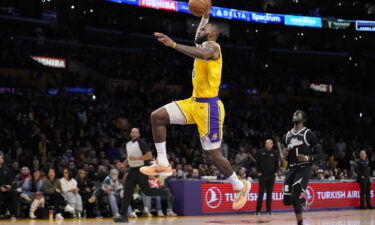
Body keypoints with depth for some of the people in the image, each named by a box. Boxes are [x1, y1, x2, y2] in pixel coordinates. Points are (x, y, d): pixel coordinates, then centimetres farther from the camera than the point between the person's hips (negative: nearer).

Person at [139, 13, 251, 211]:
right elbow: (198, 38, 44)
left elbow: (202, 53, -39)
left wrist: (173, 44, -45)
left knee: (213, 154, -3)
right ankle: (163, 165, 3)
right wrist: (205, 16, 42)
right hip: (195, 102, 9)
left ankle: (240, 186, 17)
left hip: (208, 107, -9)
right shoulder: (205, 46, 16)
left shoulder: (211, 46, -12)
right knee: (157, 117, -3)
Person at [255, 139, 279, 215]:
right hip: (262, 175, -2)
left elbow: (277, 163, 12)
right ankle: (258, 210, -3)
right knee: (261, 192, -5)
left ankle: (269, 210, 12)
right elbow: (257, 163, 5)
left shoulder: (275, 153, 5)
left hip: (271, 175, 2)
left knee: (269, 193, 6)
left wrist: (275, 172, 2)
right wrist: (258, 172, -2)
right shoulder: (260, 152, 1)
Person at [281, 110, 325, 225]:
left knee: (294, 196, -23)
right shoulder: (287, 136, 14)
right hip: (291, 168, 6)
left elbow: (321, 154, -2)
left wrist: (307, 158, -18)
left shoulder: (309, 134, -2)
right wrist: (286, 154, -1)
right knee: (286, 201, 0)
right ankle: (302, 200, 33)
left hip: (304, 168, -6)